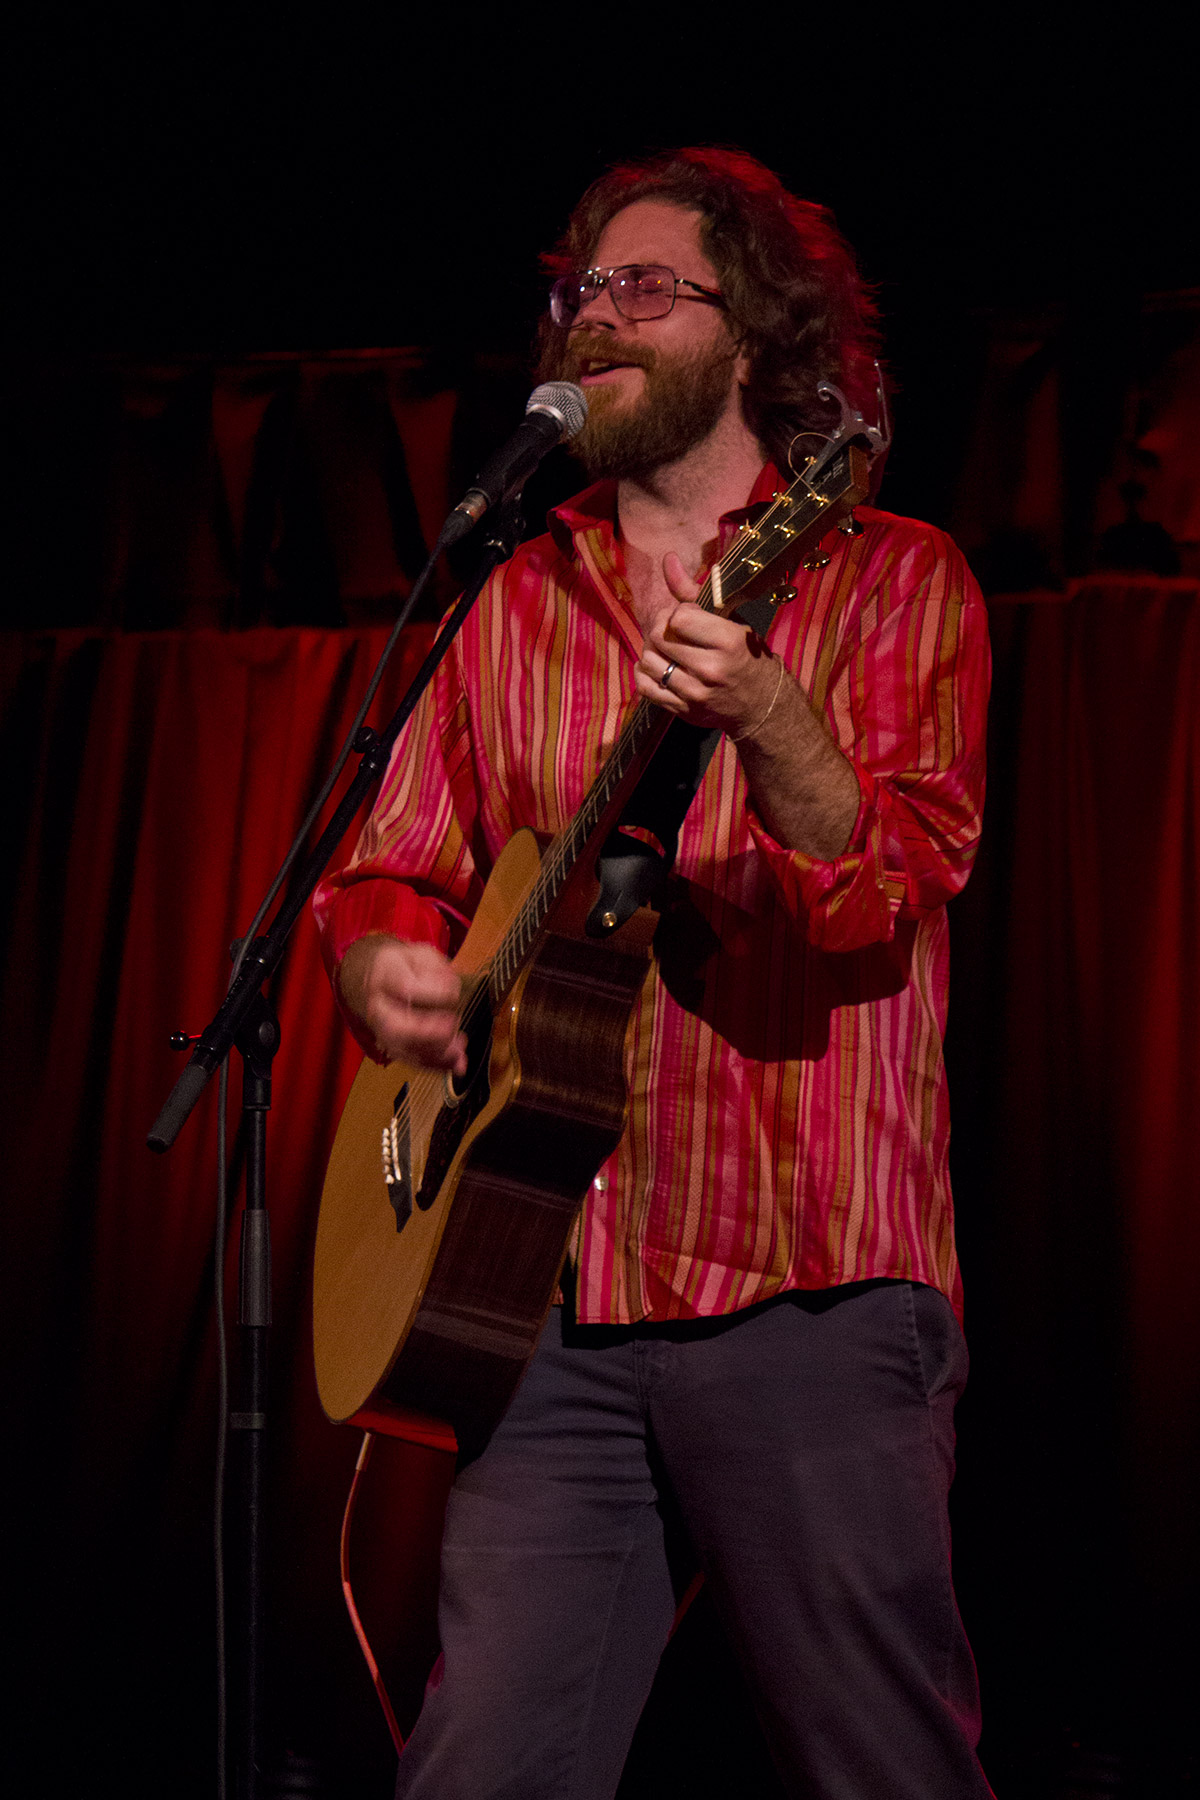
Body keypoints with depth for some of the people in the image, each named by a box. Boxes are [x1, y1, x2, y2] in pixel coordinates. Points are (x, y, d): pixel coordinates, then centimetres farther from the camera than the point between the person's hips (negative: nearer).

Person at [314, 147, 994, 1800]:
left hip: (806, 1291, -3)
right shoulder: (520, 605, 18)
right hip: (551, 1290, 4)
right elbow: (392, 867, 20)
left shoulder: (887, 579, 5)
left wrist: (765, 722, -27)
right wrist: (386, 972, -4)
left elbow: (891, 886, -8)